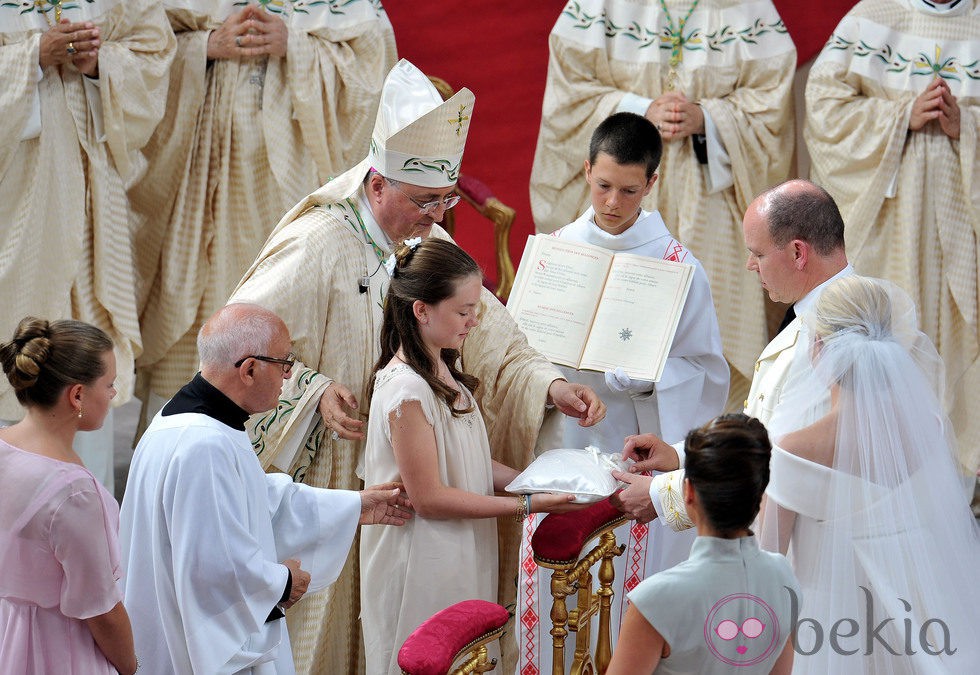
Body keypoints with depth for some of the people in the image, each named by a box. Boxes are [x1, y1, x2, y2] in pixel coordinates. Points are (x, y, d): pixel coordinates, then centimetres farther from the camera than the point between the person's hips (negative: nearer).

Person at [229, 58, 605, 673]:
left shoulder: (430, 243, 5)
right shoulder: (317, 248, -16)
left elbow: (486, 330, 2)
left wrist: (551, 385, -13)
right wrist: (313, 391, -26)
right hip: (333, 475, -6)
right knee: (336, 613, 2)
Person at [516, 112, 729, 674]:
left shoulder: (676, 265, -6)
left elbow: (707, 372, -4)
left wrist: (641, 379, -21)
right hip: (561, 444, 3)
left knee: (628, 601, 0)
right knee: (551, 590, 6)